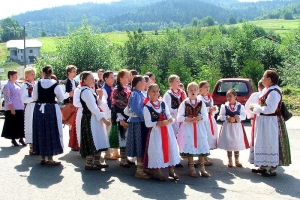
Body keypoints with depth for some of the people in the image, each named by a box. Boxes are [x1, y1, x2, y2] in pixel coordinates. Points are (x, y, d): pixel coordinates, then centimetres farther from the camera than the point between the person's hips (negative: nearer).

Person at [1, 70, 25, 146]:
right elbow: (7, 99, -16)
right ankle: (13, 139, 11)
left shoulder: (16, 84, 13)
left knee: (21, 124, 10)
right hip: (12, 109, -7)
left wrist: (23, 106, 14)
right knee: (13, 125, 1)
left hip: (20, 108, 7)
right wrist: (11, 109, -21)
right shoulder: (7, 86, -11)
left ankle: (21, 138, 20)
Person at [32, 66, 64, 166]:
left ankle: (43, 158, 20)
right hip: (51, 109, -3)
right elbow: (61, 98, -2)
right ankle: (50, 159, 6)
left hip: (39, 109, 3)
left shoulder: (37, 84, -2)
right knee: (51, 132, 4)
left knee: (41, 132, 12)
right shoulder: (55, 85, -10)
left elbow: (34, 98, 6)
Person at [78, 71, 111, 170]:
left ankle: (96, 162, 22)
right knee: (92, 142, -5)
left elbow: (97, 105, 16)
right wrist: (103, 119, -21)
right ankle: (89, 164, 4)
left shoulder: (89, 90, 15)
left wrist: (99, 96, 3)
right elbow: (93, 107, -21)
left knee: (97, 142, 13)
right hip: (90, 119, -10)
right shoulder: (86, 91, -15)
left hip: (94, 119, 10)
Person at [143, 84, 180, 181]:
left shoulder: (163, 103, 5)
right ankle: (159, 173, 16)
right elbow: (148, 123, -11)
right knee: (157, 151, 1)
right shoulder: (147, 107, -9)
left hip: (167, 130, 5)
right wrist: (158, 123, -22)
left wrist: (169, 119, -11)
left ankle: (171, 170, 25)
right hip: (155, 132, -5)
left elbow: (168, 115, 11)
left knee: (170, 148, 9)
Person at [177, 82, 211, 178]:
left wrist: (200, 117, -18)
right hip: (188, 127, -2)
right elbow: (179, 117, -3)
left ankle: (202, 169, 14)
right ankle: (192, 169, 15)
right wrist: (187, 119, -20)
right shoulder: (184, 103, -1)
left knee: (201, 147, 2)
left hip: (199, 127, 2)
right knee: (189, 147, 1)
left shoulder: (201, 103, 4)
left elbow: (206, 116, 3)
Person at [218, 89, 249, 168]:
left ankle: (237, 161, 22)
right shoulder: (224, 106, -3)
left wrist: (238, 117, -20)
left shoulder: (240, 106, -2)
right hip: (227, 127, 0)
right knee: (228, 144, 5)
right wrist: (228, 118, -19)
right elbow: (221, 116, -4)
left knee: (237, 144, 8)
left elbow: (244, 116, -1)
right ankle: (230, 161, 18)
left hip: (237, 127, 1)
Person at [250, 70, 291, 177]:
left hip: (270, 122, -10)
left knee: (271, 144, -1)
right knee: (263, 144, 16)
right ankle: (263, 166, 26)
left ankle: (272, 169, 9)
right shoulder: (267, 90, 10)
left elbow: (269, 109, -26)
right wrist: (256, 108, 0)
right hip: (263, 121, 10)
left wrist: (256, 108, -15)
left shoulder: (273, 92, -21)